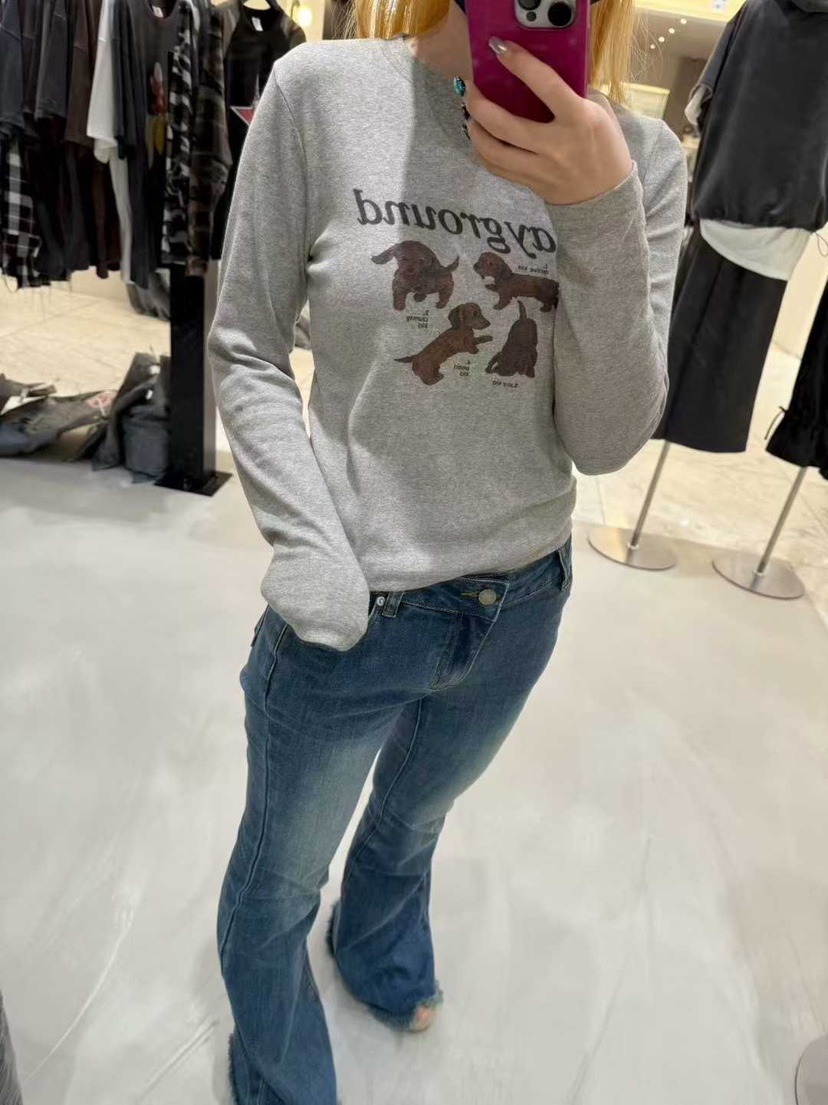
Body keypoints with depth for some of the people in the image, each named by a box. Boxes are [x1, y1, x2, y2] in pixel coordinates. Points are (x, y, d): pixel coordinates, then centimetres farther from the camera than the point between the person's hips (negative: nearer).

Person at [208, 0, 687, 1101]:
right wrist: (311, 547, -17)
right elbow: (246, 349, -6)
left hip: (525, 600, 3)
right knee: (280, 877, 21)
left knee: (414, 818, 32)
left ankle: (375, 944, 69)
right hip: (354, 609, -2)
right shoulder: (321, 91, -11)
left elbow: (609, 439, -10)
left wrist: (601, 216, -24)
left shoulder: (640, 157, -5)